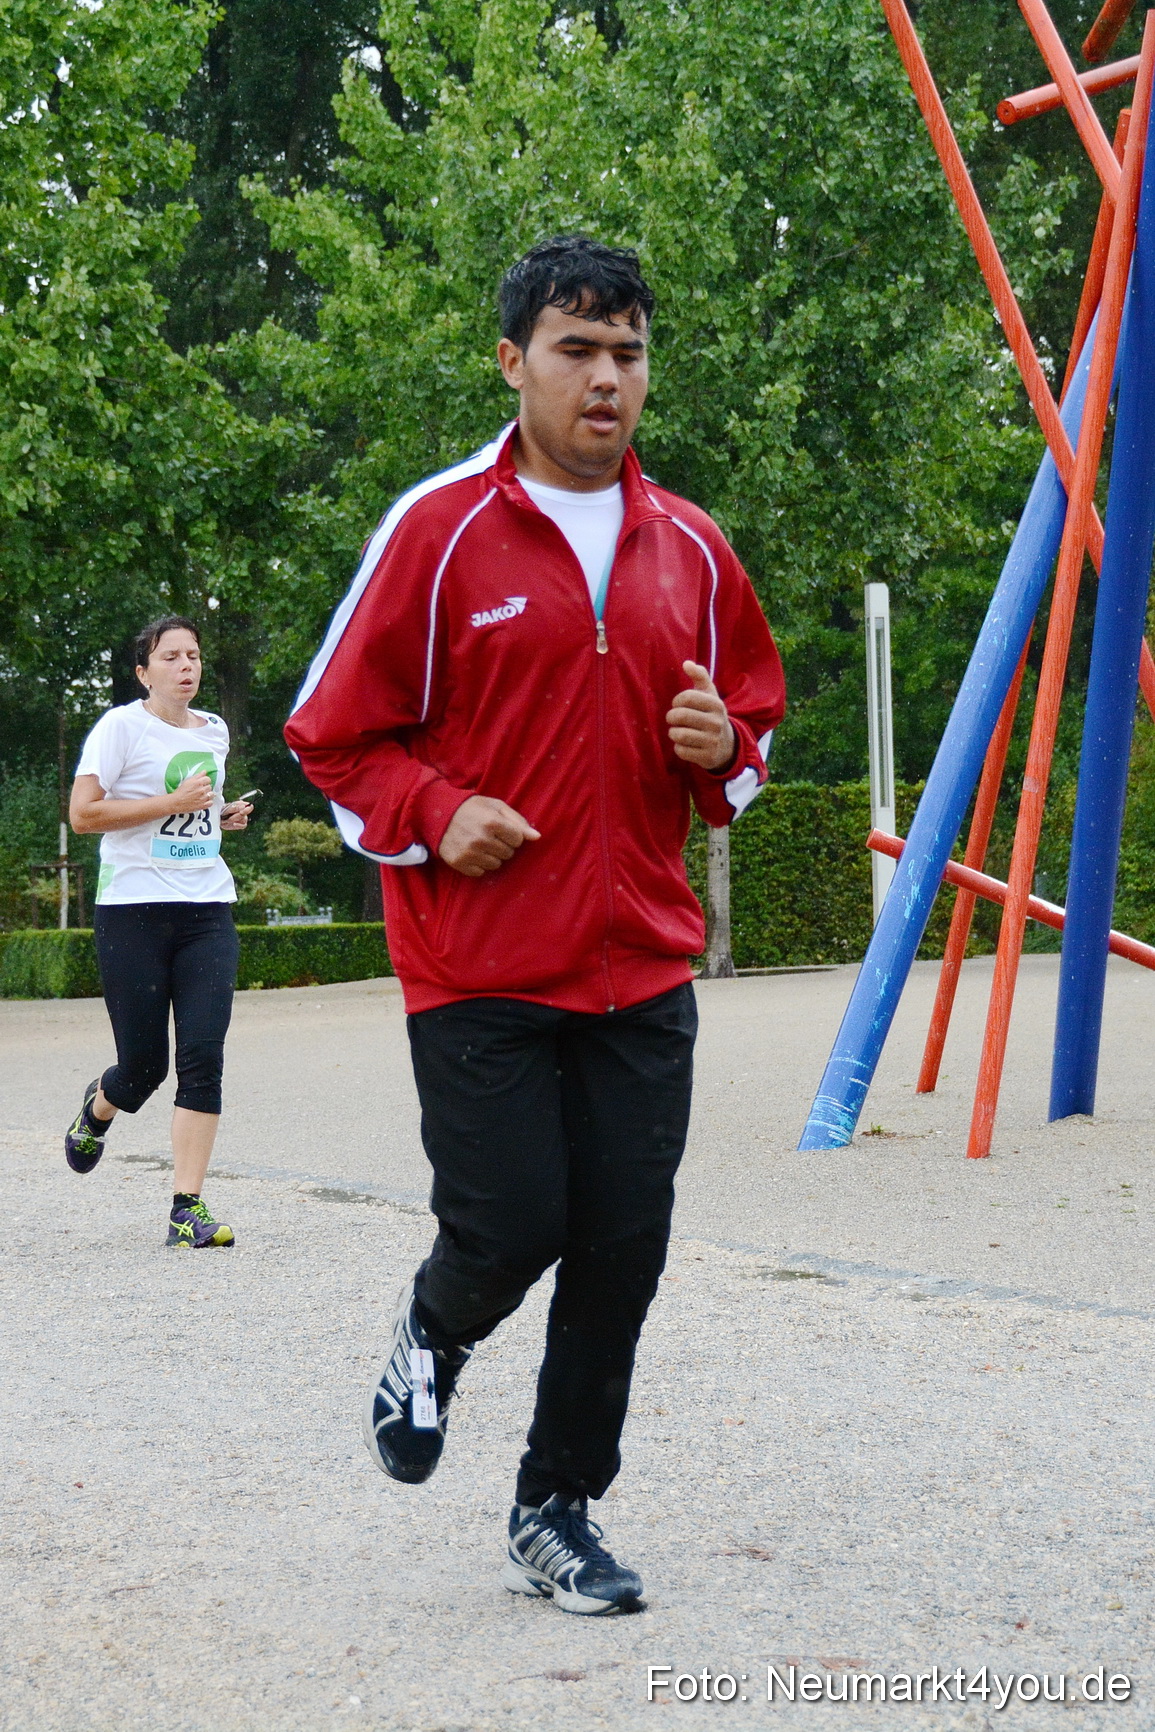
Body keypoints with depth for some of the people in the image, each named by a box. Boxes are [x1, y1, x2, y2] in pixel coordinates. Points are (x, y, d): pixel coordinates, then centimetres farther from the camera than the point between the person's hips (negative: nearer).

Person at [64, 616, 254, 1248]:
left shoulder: (214, 732, 15)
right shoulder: (122, 726, -4)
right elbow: (83, 814, -13)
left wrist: (223, 815, 11)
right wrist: (174, 803, -16)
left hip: (207, 909, 5)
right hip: (133, 909, -4)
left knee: (203, 1055, -10)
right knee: (144, 1064, 0)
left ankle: (186, 1209, -8)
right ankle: (98, 1108, 38)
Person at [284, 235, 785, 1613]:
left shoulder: (689, 548, 9)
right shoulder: (438, 529, -4)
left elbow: (756, 708, 22)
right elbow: (332, 731, 1)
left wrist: (726, 748, -1)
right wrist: (434, 815, -15)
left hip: (643, 970, 4)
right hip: (478, 969, -4)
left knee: (621, 1251, 3)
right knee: (510, 1227, -6)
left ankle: (557, 1513, 20)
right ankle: (432, 1338, 31)